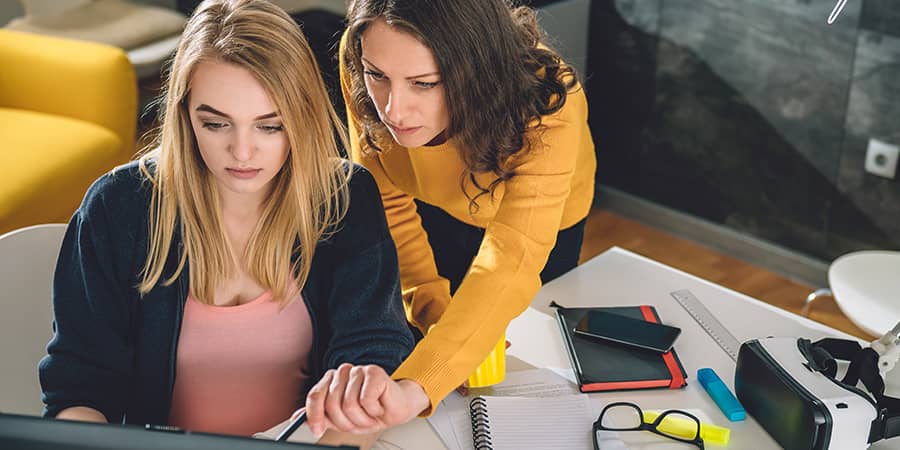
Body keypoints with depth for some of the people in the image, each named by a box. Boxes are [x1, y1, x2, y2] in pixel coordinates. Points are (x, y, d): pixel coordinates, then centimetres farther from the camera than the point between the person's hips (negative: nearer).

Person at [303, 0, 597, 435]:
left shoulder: (550, 109, -45)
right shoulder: (359, 61, -34)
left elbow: (511, 262, -56)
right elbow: (388, 199, -22)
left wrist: (414, 386, -72)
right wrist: (433, 308, -36)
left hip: (544, 217, -2)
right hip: (435, 210, 2)